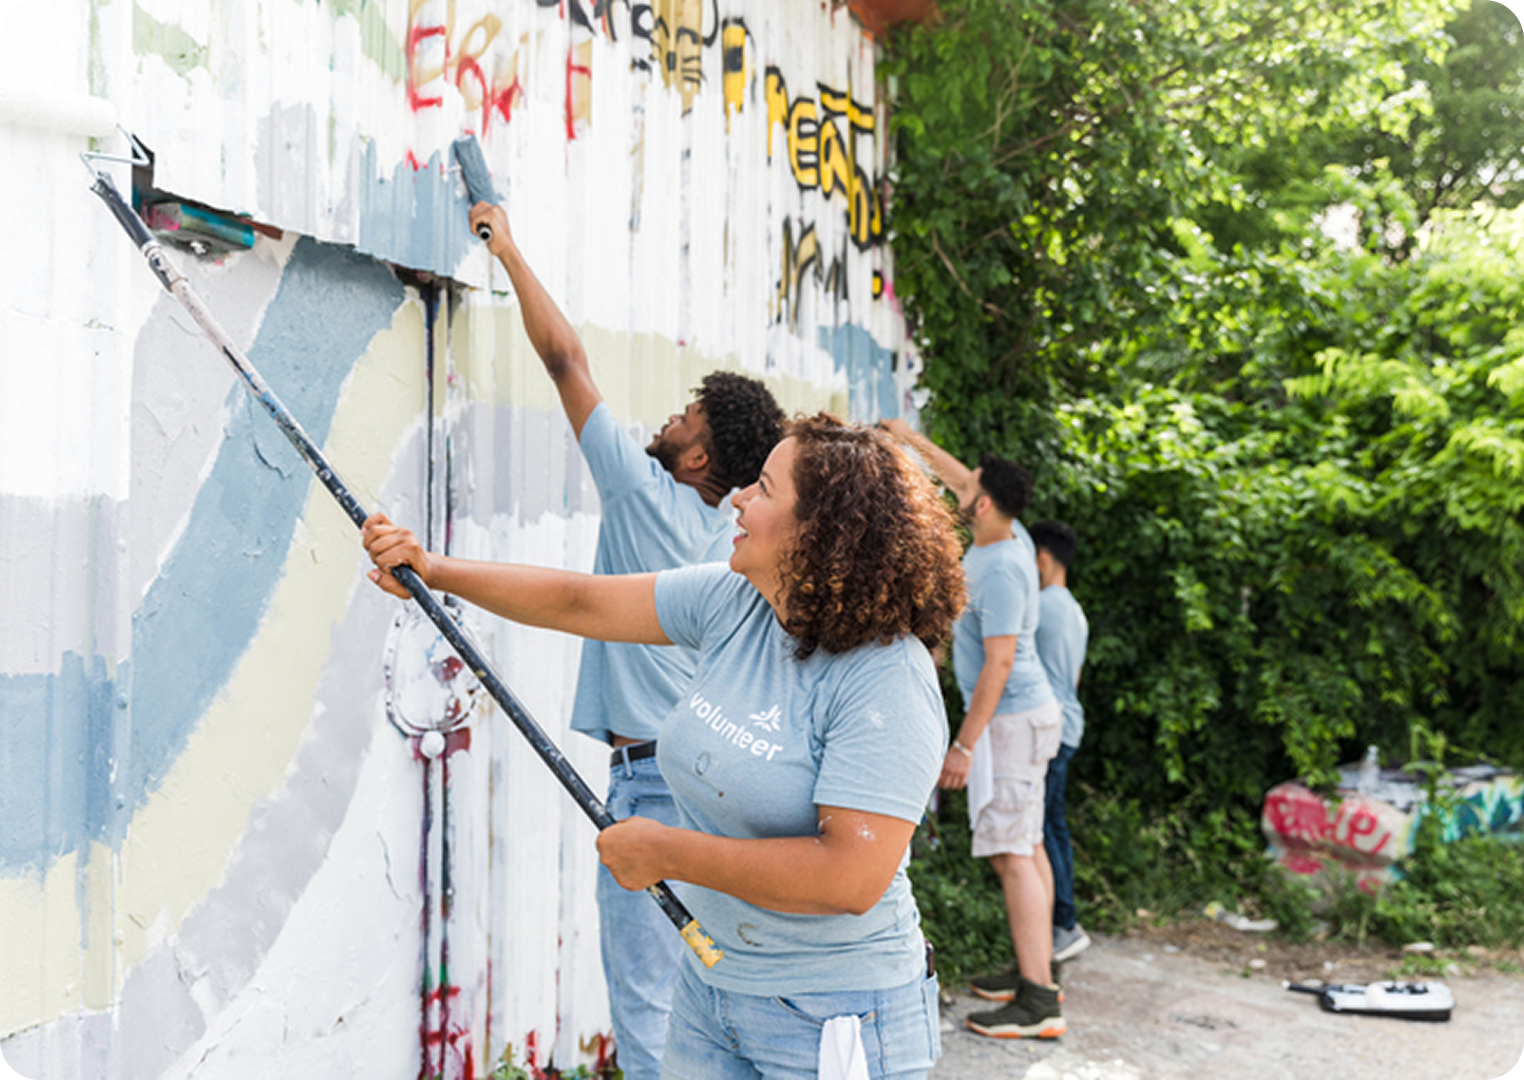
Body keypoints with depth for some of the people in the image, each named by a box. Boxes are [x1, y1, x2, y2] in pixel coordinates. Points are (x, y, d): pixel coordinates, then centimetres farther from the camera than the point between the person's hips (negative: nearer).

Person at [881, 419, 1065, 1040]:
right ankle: (1034, 971, 24)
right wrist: (914, 441, 32)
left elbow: (999, 663, -24)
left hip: (1012, 720, -10)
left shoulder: (999, 571, -21)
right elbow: (964, 483, 25)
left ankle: (1039, 1003, -10)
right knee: (1027, 849, 15)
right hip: (1023, 715, 10)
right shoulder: (1010, 538, 7)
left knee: (1011, 855, -11)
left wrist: (964, 744, -22)